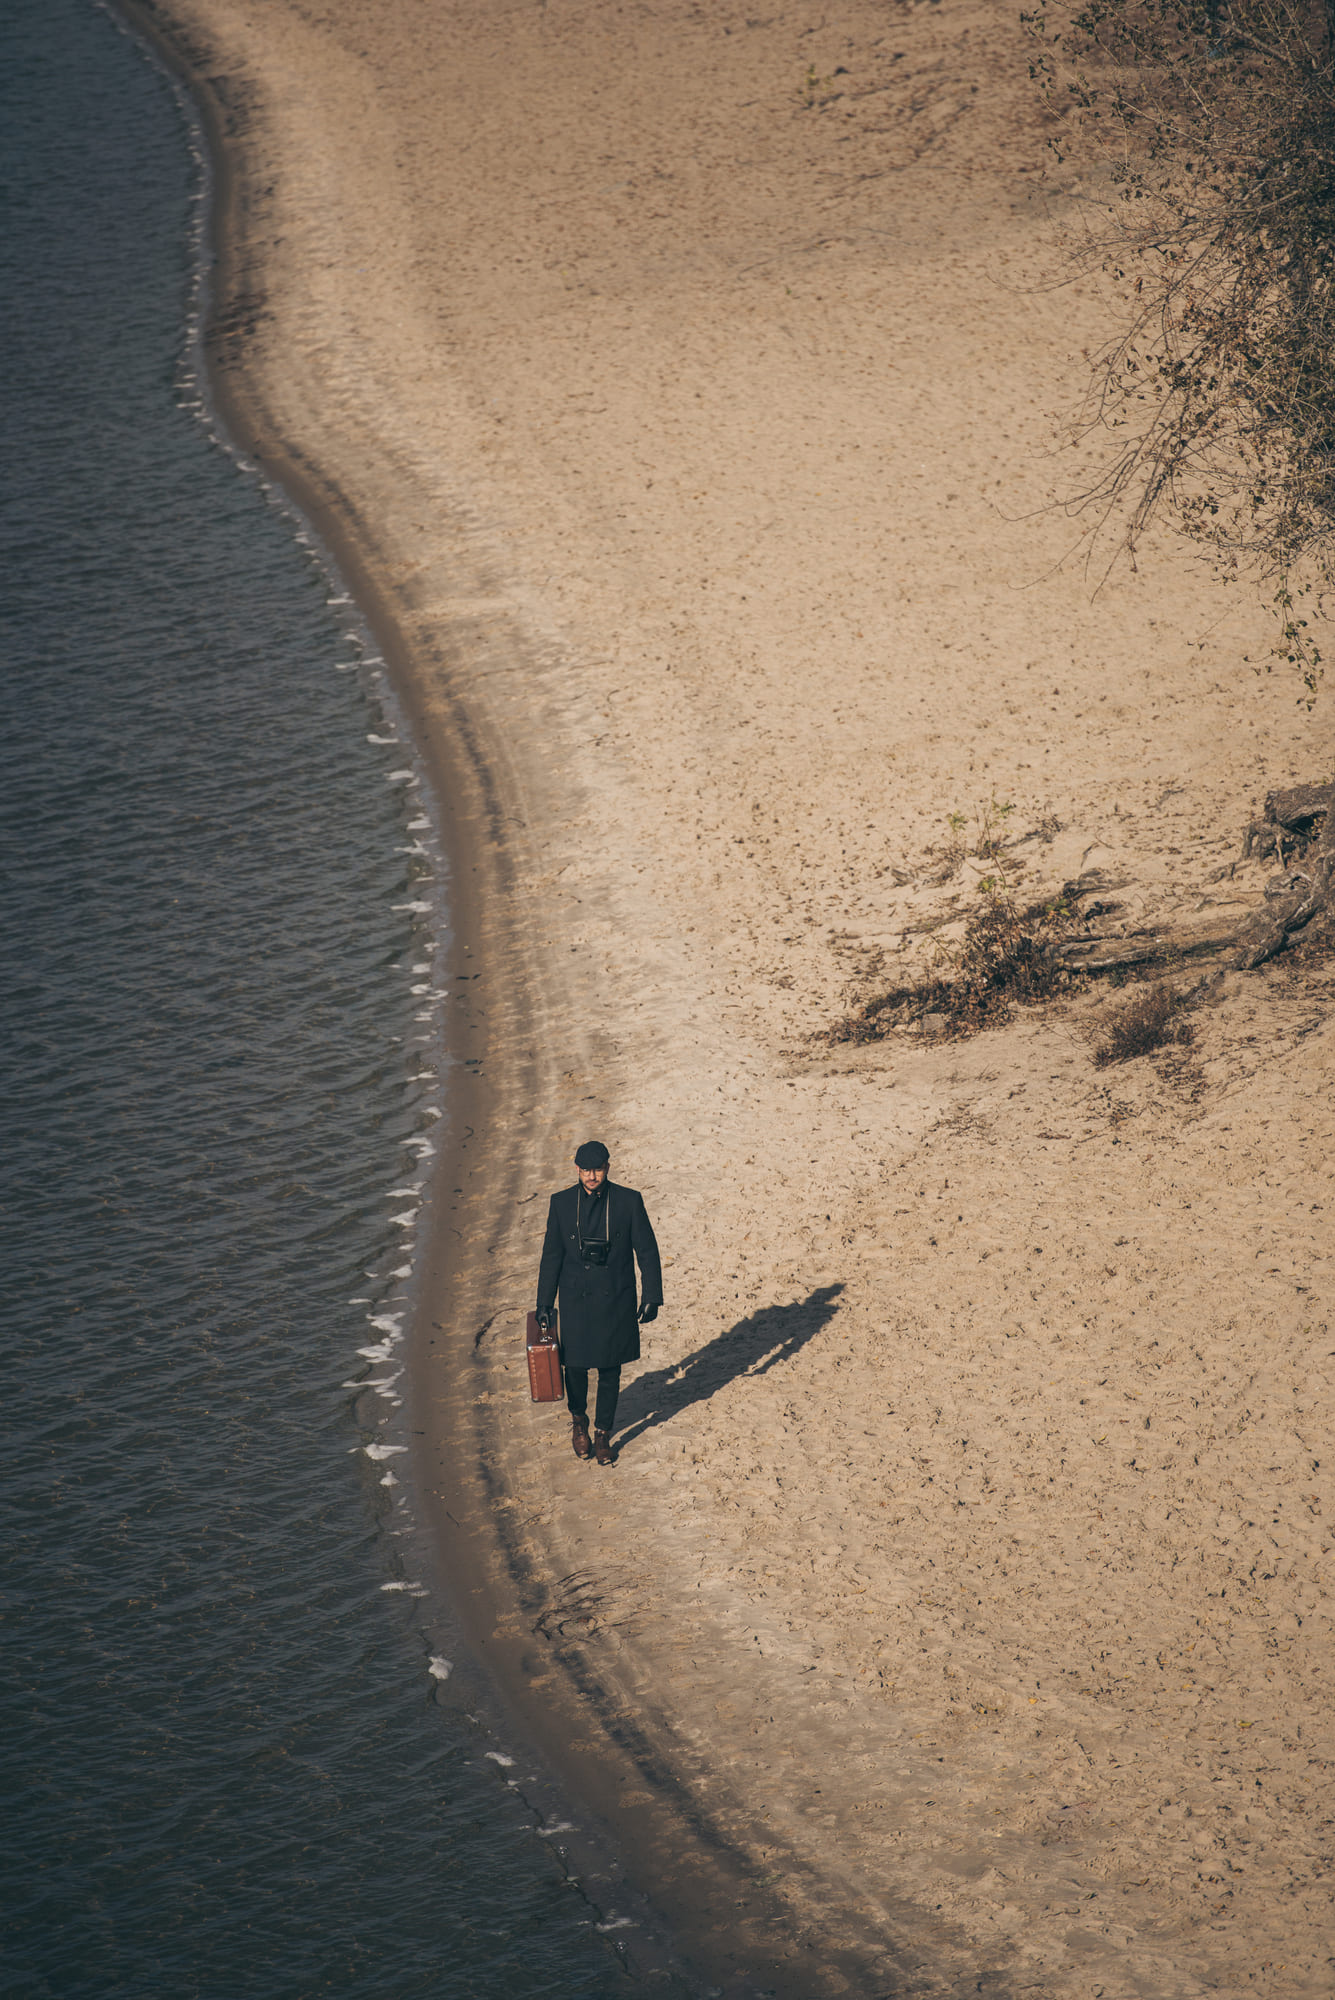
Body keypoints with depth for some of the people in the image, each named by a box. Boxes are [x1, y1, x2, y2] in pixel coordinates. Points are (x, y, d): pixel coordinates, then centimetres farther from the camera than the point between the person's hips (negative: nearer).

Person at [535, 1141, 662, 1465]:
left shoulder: (628, 1201, -6)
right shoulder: (562, 1203, -2)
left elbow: (647, 1251, 0)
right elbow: (551, 1256, 4)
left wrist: (652, 1298, -3)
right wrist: (544, 1304, 4)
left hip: (615, 1302, 0)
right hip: (576, 1301, 0)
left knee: (610, 1371, 6)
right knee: (575, 1365, 3)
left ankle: (603, 1435, 22)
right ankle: (578, 1421, 32)